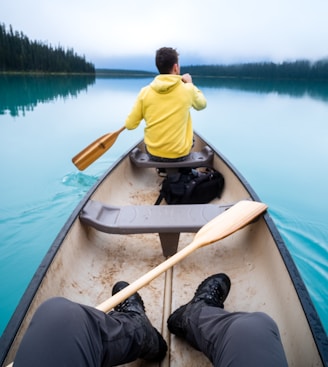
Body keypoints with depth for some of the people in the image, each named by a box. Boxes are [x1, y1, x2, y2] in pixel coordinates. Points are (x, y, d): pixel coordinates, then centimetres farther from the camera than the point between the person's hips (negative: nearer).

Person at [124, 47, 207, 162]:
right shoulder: (188, 90, -10)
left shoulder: (145, 91, -9)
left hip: (153, 154, 2)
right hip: (180, 154, -1)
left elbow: (130, 125, -4)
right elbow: (202, 104, 12)